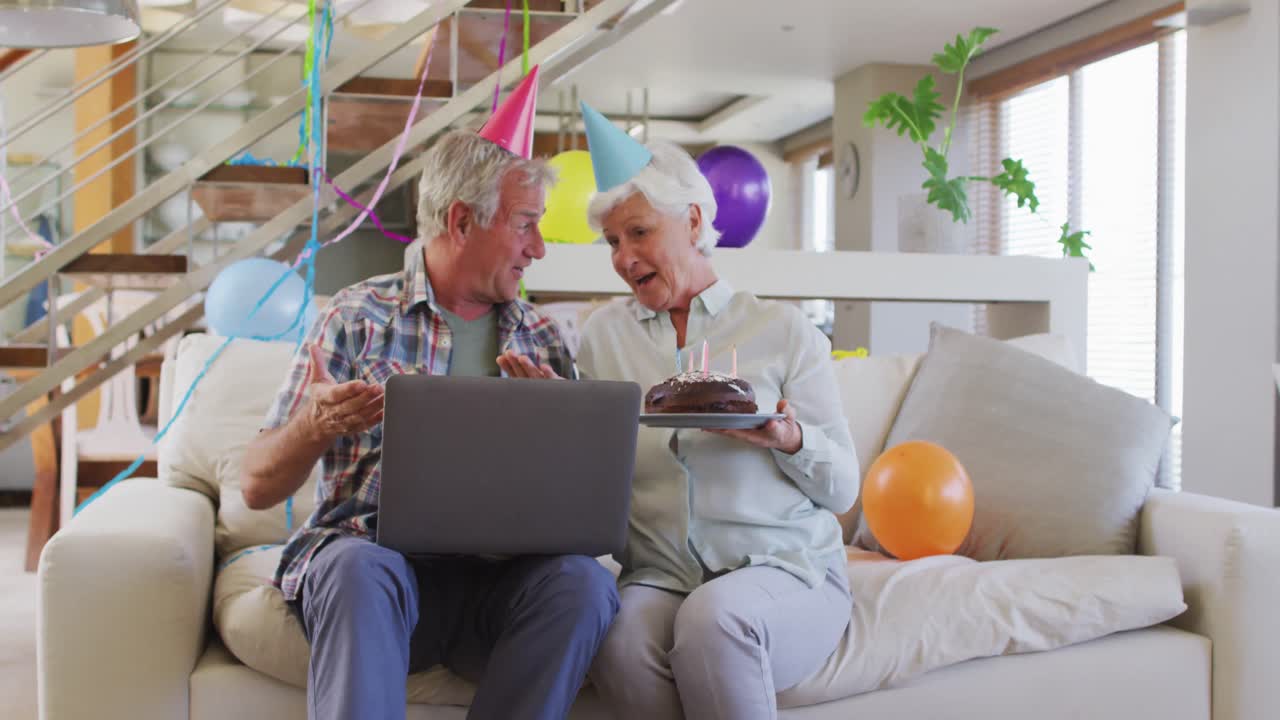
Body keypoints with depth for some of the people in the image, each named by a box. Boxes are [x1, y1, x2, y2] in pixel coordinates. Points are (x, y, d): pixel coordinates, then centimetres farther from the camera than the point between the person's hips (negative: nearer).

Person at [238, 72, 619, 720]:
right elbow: (259, 487, 2)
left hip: (498, 568, 3)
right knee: (358, 570, -36)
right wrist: (315, 427, -20)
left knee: (584, 581, -28)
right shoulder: (357, 318, 5)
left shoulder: (541, 339, 14)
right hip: (371, 552, -2)